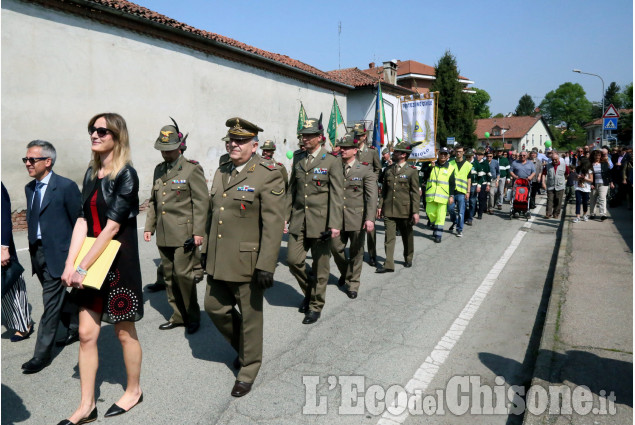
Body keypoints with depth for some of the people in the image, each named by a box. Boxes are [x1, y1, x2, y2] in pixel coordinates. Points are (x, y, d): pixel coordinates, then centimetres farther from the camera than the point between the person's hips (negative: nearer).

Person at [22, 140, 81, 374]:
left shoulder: (66, 186, -13)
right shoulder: (29, 188, 10)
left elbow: (79, 222, -11)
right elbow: (31, 219, 17)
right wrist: (32, 248, 14)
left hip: (58, 253, -7)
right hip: (37, 251, 7)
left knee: (51, 303, -2)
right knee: (62, 296, 20)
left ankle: (42, 354, 7)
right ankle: (76, 327, 40)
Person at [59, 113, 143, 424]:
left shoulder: (126, 174, -12)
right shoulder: (91, 173, 8)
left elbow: (112, 227, -18)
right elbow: (82, 221, 3)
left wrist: (82, 267, -18)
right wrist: (70, 264, -7)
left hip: (118, 260, -6)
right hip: (90, 263, 6)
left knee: (124, 332, 9)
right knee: (86, 334, 9)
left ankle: (133, 391, 30)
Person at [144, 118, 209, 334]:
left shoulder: (192, 169, -6)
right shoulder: (159, 169, 14)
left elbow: (201, 202, -9)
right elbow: (153, 201, 21)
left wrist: (198, 232, -13)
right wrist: (149, 226, 13)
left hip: (184, 234, -7)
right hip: (163, 235, 7)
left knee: (183, 275, -6)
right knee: (169, 276, 12)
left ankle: (193, 317, 12)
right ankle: (178, 316, 25)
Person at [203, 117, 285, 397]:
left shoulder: (268, 175, -13)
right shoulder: (221, 172, 11)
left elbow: (273, 224, -18)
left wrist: (266, 266, -21)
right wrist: (207, 251, 18)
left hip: (247, 262, -7)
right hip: (219, 261, 7)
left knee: (250, 317, 7)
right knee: (214, 307, 16)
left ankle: (248, 371, 28)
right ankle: (242, 347, 42)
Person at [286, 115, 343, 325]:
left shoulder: (332, 161, -5)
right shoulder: (298, 159, 10)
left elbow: (337, 195, -9)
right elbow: (292, 189, 15)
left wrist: (335, 224, -14)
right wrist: (285, 215, 10)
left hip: (320, 221, -4)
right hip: (299, 221, 5)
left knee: (320, 266, 6)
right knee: (293, 260, 1)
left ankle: (316, 305, 23)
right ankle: (309, 290, 29)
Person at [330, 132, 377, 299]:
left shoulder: (365, 169, -3)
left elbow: (372, 196, -9)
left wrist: (370, 218, -19)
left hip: (357, 218, -2)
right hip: (337, 217, 3)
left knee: (356, 252, 7)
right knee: (336, 248, 5)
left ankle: (352, 284, 23)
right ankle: (344, 272, 35)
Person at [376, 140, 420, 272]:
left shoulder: (412, 171, -4)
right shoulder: (388, 170, 9)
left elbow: (415, 193, -6)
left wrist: (415, 211, -11)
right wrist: (380, 206, 7)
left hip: (405, 210, -3)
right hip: (389, 209, 3)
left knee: (407, 236, 14)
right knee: (389, 237, -3)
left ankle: (408, 259, 33)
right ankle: (388, 265, -2)